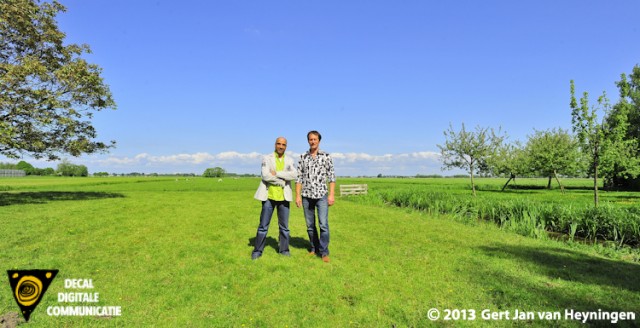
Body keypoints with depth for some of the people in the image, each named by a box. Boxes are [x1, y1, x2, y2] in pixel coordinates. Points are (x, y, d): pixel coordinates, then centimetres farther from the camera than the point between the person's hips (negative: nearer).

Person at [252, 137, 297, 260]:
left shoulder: (289, 160, 9)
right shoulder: (267, 158, 2)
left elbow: (293, 175, -9)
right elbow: (265, 176, -13)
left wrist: (276, 173, -14)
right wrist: (282, 181, -10)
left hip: (283, 197, 2)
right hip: (269, 196, -2)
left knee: (284, 226, 8)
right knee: (263, 225, 2)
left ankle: (284, 249, 21)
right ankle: (257, 251, 12)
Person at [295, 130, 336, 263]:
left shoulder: (326, 156, 2)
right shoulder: (303, 157, 7)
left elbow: (331, 176, 0)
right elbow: (299, 177, 7)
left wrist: (331, 194, -7)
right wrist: (298, 195, 0)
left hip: (321, 195, -2)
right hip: (306, 196, 3)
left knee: (323, 224, -9)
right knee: (310, 225, 8)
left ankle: (324, 252, 2)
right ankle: (314, 248, 23)